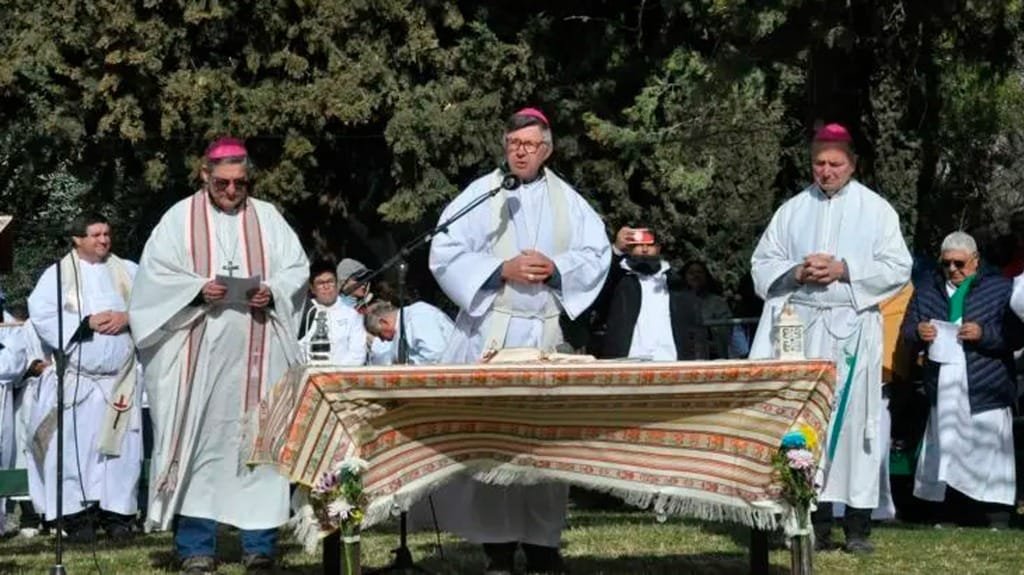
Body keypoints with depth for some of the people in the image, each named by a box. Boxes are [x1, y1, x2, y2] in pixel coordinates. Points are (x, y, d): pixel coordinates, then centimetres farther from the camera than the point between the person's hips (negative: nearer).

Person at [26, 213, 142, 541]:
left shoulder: (128, 272, 13)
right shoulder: (58, 274, 4)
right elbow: (42, 315, -8)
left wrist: (129, 317, -13)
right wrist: (87, 323, -15)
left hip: (120, 378, 3)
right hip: (76, 378, -2)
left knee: (121, 447, 1)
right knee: (76, 447, -6)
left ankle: (117, 512, 7)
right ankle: (76, 514, -1)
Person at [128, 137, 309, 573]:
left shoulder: (267, 217, 12)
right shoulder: (180, 219, 6)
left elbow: (297, 268, 9)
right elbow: (155, 274, 0)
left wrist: (271, 292, -11)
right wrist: (198, 289, -16)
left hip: (256, 357, 2)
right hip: (199, 354, -2)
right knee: (198, 441, -3)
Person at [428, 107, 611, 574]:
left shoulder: (568, 201, 11)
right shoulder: (480, 194, 2)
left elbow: (597, 253, 6)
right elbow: (445, 254, -5)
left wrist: (556, 269, -11)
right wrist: (503, 270, -15)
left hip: (547, 333, 2)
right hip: (489, 330, -2)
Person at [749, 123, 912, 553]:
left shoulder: (875, 209, 5)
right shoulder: (792, 210, 13)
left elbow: (898, 268, 0)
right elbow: (762, 264, 12)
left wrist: (844, 270, -11)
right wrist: (797, 272, -8)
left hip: (853, 329, -2)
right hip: (800, 327, 2)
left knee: (852, 417, -5)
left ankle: (858, 524, -3)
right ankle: (814, 521, 3)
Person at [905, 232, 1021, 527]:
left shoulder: (1001, 289, 2)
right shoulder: (927, 291, 16)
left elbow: (1016, 335, -3)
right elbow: (906, 331, 18)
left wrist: (984, 334, -18)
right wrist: (918, 333, -5)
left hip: (986, 394, -4)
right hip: (944, 395, 4)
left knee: (991, 463, -4)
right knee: (944, 456, 6)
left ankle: (998, 522, 1)